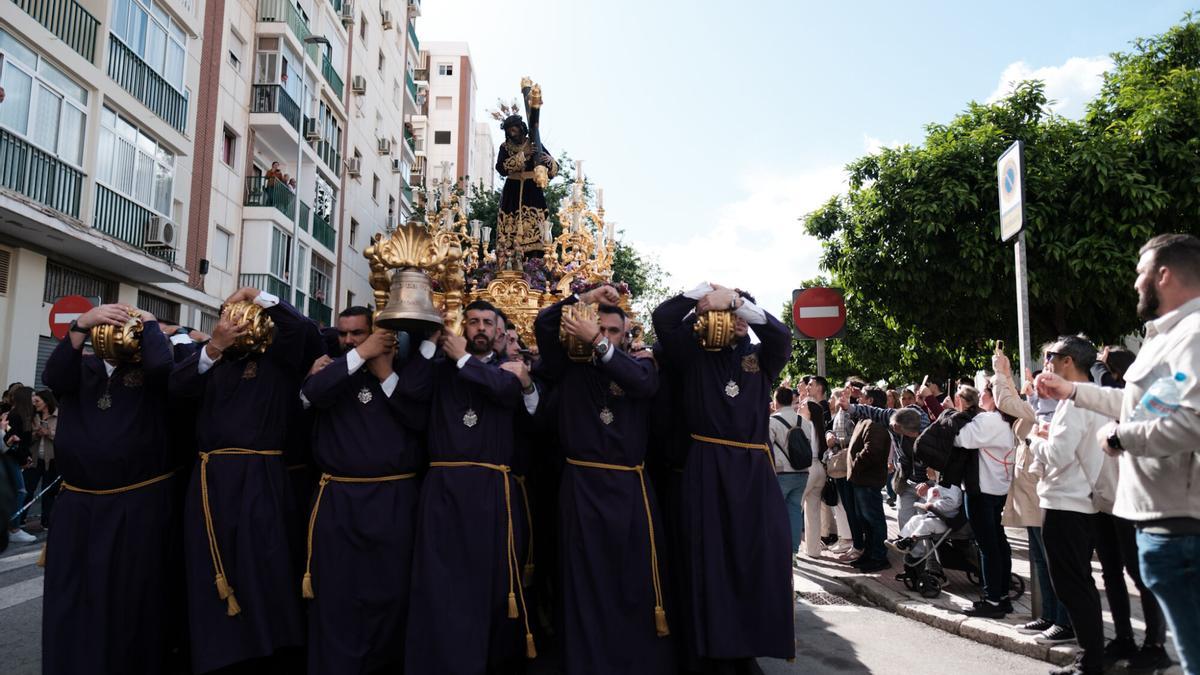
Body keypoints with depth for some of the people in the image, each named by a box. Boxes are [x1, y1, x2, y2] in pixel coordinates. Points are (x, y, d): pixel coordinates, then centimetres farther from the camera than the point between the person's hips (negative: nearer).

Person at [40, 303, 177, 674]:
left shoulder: (149, 372, 1)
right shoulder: (83, 367, 11)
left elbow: (162, 363, -21)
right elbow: (53, 376, -9)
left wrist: (149, 323, -4)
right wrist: (81, 325, -19)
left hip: (140, 506, -3)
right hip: (78, 507, 3)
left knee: (131, 606, 6)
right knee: (72, 605, 8)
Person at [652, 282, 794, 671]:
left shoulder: (761, 359, 12)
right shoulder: (695, 355, 7)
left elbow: (782, 336, -8)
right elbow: (663, 319, -5)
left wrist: (737, 299, -11)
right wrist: (707, 291, -4)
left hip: (754, 469, 2)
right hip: (708, 469, -2)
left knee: (761, 556, 0)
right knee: (710, 558, 2)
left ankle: (750, 648, 15)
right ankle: (714, 651, 13)